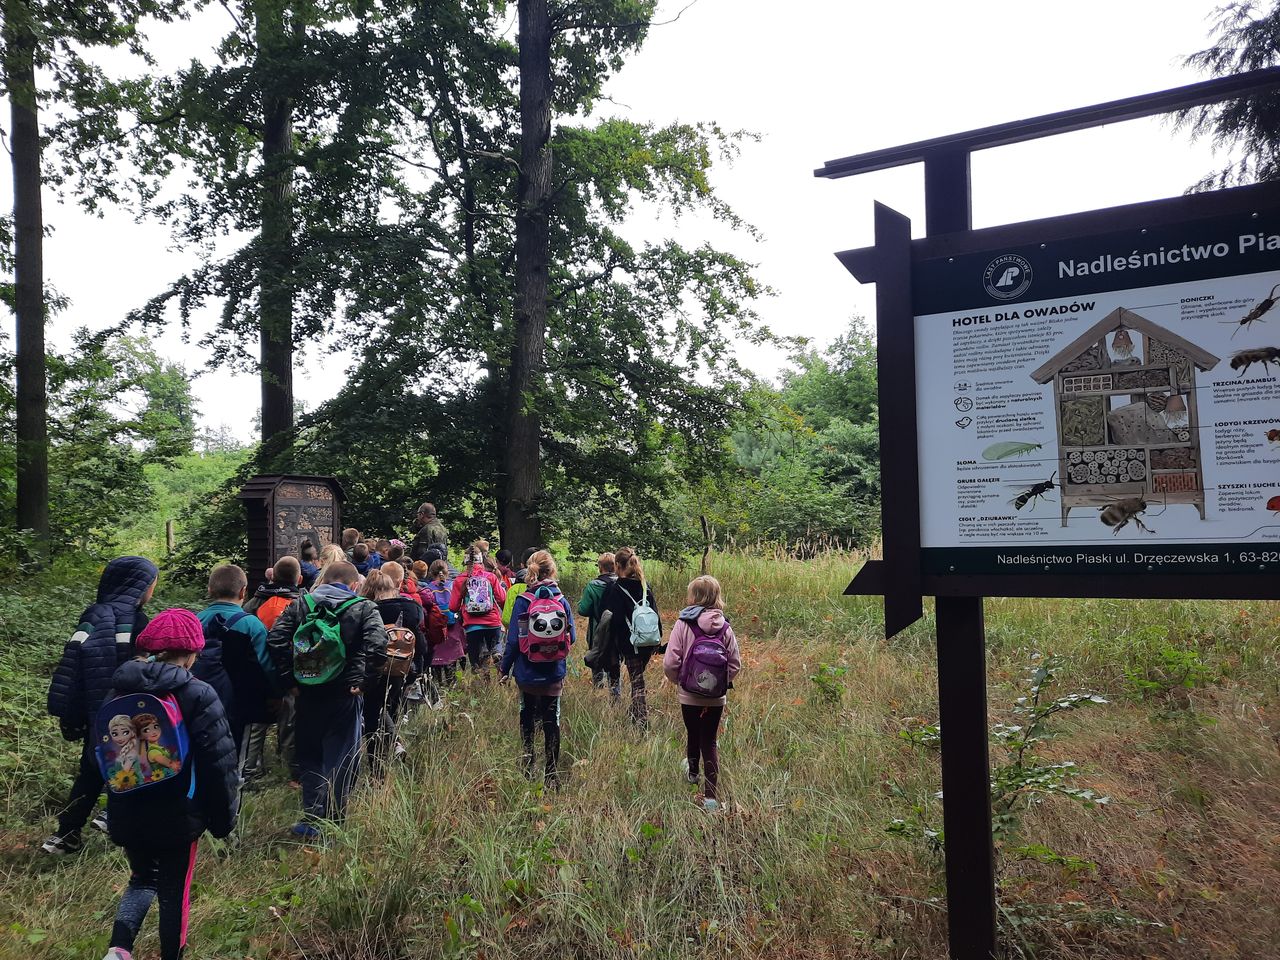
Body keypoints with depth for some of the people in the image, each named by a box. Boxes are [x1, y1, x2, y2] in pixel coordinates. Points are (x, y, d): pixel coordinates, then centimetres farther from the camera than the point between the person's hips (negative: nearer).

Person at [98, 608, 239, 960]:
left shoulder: (118, 692, -1)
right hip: (177, 816, -4)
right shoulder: (197, 695, -18)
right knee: (174, 891, 14)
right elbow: (218, 764, -17)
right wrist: (223, 819, -4)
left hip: (127, 814, 5)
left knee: (142, 879, 24)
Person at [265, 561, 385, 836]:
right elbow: (377, 643, -18)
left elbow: (275, 639, -4)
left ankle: (311, 816, 17)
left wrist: (288, 680, 0)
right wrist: (359, 679, -10)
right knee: (341, 760, 7)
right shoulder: (364, 608, -2)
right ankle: (332, 821, 10)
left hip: (307, 693, 3)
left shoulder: (300, 604, 6)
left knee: (309, 756, 19)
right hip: (344, 695, -3)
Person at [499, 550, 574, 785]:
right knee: (551, 721, 10)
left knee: (527, 720, 15)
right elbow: (571, 638, 1)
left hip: (527, 675, -1)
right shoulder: (562, 601, -5)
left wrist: (504, 669, 2)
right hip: (555, 675, 1)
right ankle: (552, 772, 12)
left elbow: (514, 640, -9)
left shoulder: (523, 601, -11)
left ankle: (527, 768, 21)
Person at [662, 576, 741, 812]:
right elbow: (735, 664, -6)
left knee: (693, 735, 21)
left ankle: (692, 772, 47)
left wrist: (679, 681, 4)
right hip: (717, 698, 1)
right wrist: (722, 682, 10)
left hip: (689, 696, -1)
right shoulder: (725, 628, -7)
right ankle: (710, 794, 9)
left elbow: (670, 663, -16)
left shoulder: (683, 625, -14)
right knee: (710, 741, 11)